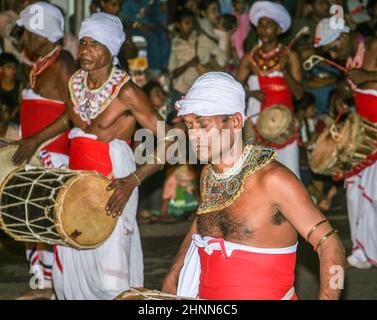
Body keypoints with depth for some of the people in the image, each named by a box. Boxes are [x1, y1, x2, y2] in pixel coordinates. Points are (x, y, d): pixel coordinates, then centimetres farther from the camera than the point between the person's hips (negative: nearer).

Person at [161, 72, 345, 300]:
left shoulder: (272, 179, -16)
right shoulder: (208, 175, 4)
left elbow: (329, 244, -16)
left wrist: (327, 297, -28)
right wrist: (174, 274, 14)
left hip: (266, 294, -5)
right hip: (204, 297, 5)